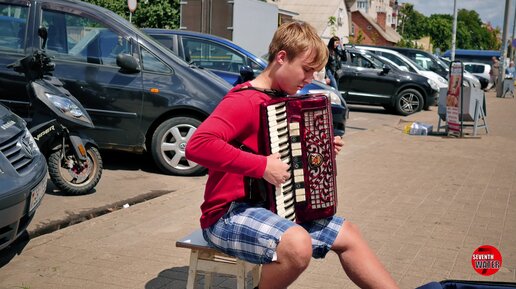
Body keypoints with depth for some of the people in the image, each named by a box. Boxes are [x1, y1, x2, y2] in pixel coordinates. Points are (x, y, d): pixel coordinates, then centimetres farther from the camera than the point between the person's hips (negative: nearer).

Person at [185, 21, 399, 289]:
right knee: (297, 244, -36)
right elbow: (197, 145, -36)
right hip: (229, 213, -10)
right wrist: (262, 166, -33)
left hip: (273, 207, 10)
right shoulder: (244, 101, -20)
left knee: (347, 234, 8)